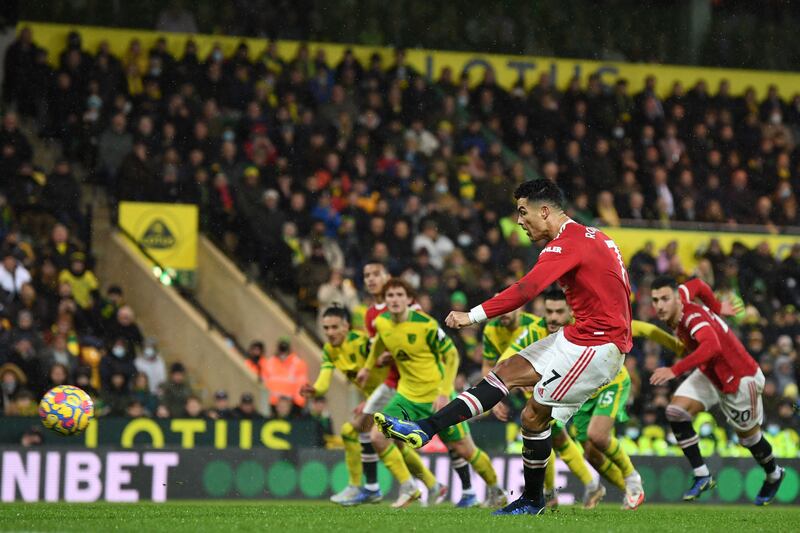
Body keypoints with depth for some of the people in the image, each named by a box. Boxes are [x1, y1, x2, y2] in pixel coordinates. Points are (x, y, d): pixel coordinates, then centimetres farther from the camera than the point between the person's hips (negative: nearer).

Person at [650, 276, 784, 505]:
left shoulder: (693, 317, -36)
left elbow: (712, 346, -55)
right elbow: (696, 285, 8)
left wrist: (675, 370, -62)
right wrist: (716, 307, 22)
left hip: (740, 379, -8)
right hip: (709, 374, 8)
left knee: (748, 435, 11)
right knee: (676, 411, -14)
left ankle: (774, 475, 41)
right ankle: (702, 476, -6)